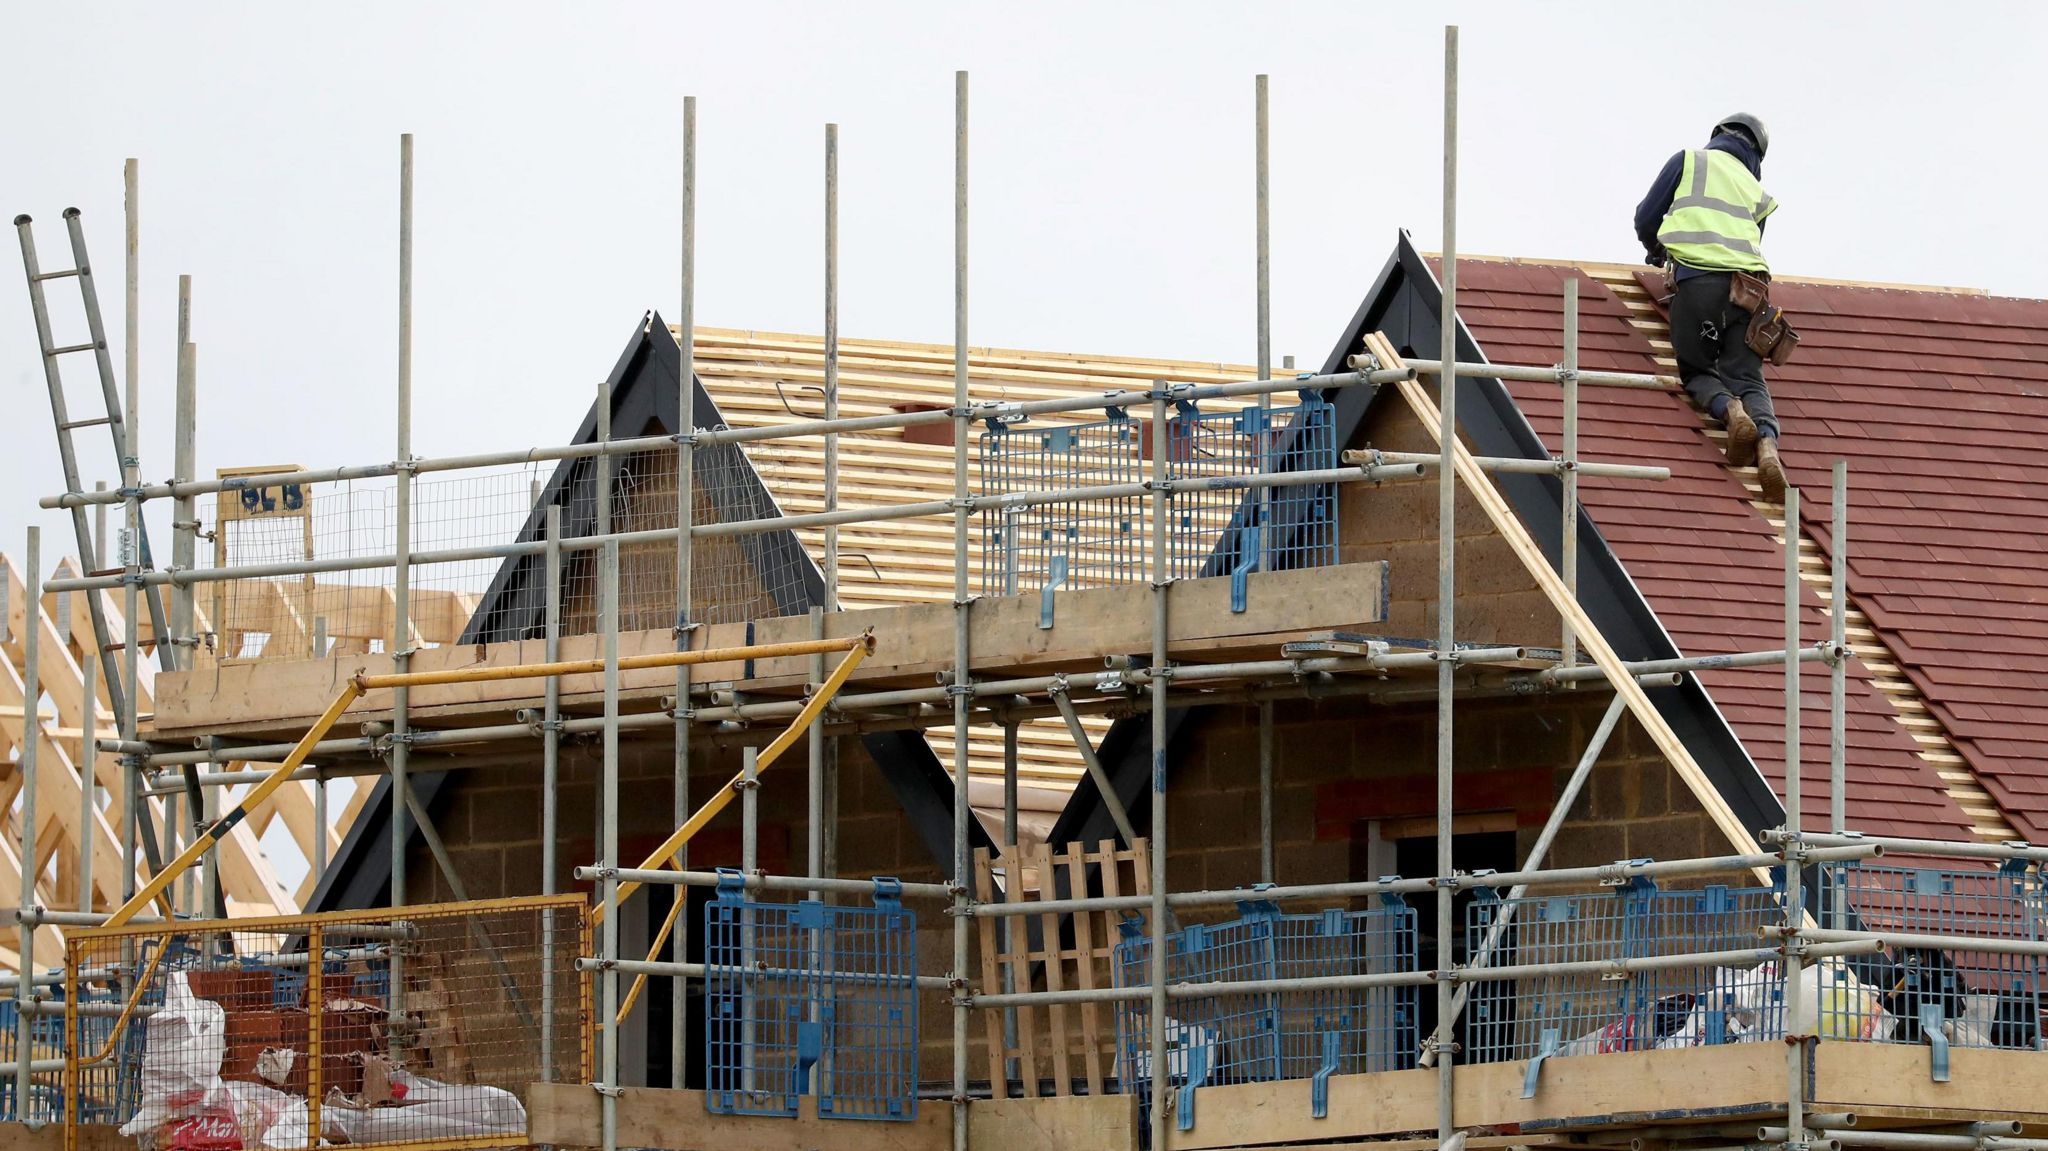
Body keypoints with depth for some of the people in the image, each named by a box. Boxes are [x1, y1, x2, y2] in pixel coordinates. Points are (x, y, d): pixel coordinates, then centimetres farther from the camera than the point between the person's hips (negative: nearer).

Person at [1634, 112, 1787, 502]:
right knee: (1748, 379, 0)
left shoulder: (1689, 161, 18)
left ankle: (1730, 410, -24)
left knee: (1697, 374, 10)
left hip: (1695, 279, -2)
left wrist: (1656, 253, 38)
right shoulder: (1756, 191, 26)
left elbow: (1646, 218, 17)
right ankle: (1767, 442, -31)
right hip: (1746, 285, 3)